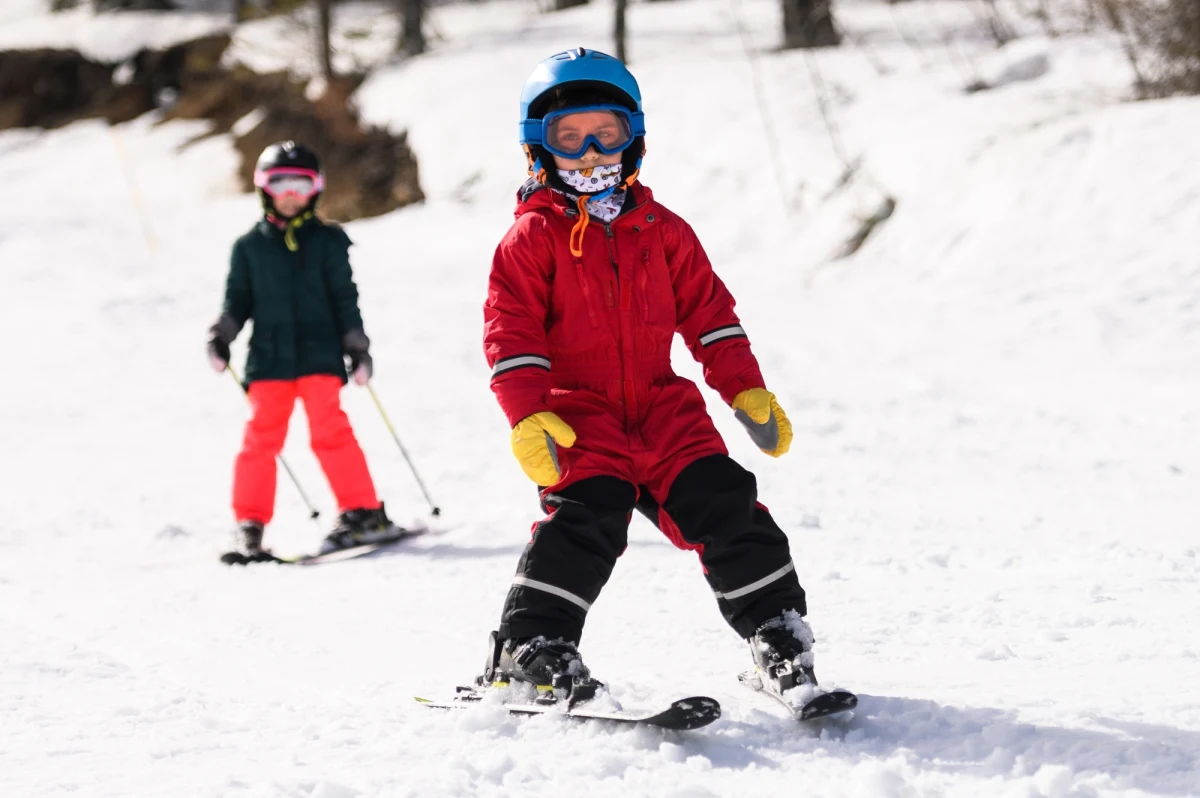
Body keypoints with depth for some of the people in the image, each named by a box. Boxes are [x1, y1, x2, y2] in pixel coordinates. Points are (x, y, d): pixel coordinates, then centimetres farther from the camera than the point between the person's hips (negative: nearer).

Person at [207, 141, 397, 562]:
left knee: (329, 430, -12)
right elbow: (238, 300, 14)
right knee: (261, 437, -4)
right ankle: (250, 524, 2)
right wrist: (221, 336, 0)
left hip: (319, 354, -1)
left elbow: (344, 298, 9)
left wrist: (356, 346, 5)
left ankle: (363, 511, -5)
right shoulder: (249, 246, 11)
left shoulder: (327, 241, 8)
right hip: (269, 357, 2)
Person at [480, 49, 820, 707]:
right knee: (586, 516, -22)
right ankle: (527, 651, -17)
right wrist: (527, 417, -18)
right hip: (578, 414, -4)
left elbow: (708, 308, 15)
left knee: (723, 503, -6)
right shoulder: (532, 238, 0)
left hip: (662, 408, 4)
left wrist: (747, 391, 6)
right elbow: (510, 332, -6)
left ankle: (778, 634, 3)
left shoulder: (661, 230, 12)